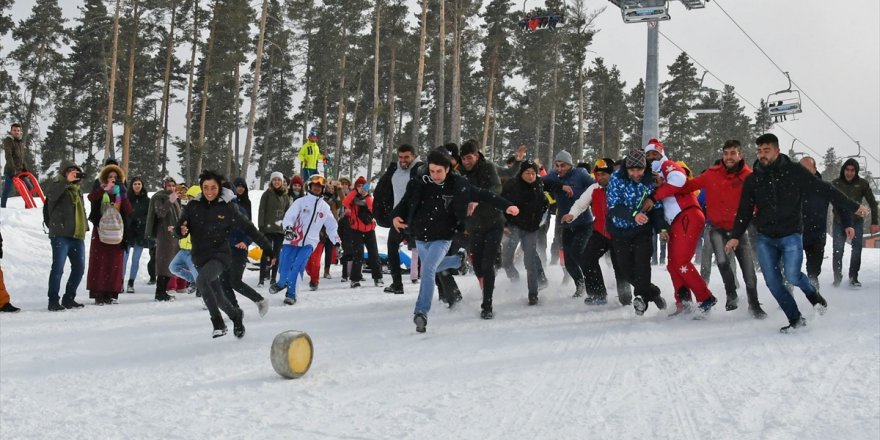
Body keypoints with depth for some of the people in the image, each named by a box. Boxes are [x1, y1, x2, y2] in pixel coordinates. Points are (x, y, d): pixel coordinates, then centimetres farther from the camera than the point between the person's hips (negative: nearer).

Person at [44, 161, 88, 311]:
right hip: (61, 235, -7)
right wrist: (66, 181, -39)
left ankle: (69, 298, 21)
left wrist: (85, 227, 22)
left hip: (78, 236, 7)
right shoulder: (57, 186, -2)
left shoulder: (77, 190, 21)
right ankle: (53, 301, -4)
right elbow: (51, 192, -27)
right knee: (58, 268, -10)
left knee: (79, 268, 9)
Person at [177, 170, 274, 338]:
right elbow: (179, 228, 2)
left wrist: (268, 247, 0)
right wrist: (182, 231, -23)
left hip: (220, 255, -4)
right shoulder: (193, 206, -1)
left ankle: (218, 323, -21)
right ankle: (236, 315, 42)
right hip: (200, 257, 4)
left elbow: (248, 228, -1)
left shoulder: (227, 208, -8)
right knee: (218, 297, 12)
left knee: (202, 280, -30)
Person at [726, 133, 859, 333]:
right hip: (765, 239, 3)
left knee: (792, 276, -17)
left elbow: (825, 190, -2)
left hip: (790, 236, -3)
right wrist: (735, 236, -5)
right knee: (773, 282, -2)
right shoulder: (753, 179, 3)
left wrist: (853, 207, -2)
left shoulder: (795, 172, -4)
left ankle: (813, 293, 17)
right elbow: (745, 211, 7)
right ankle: (795, 319, 14)